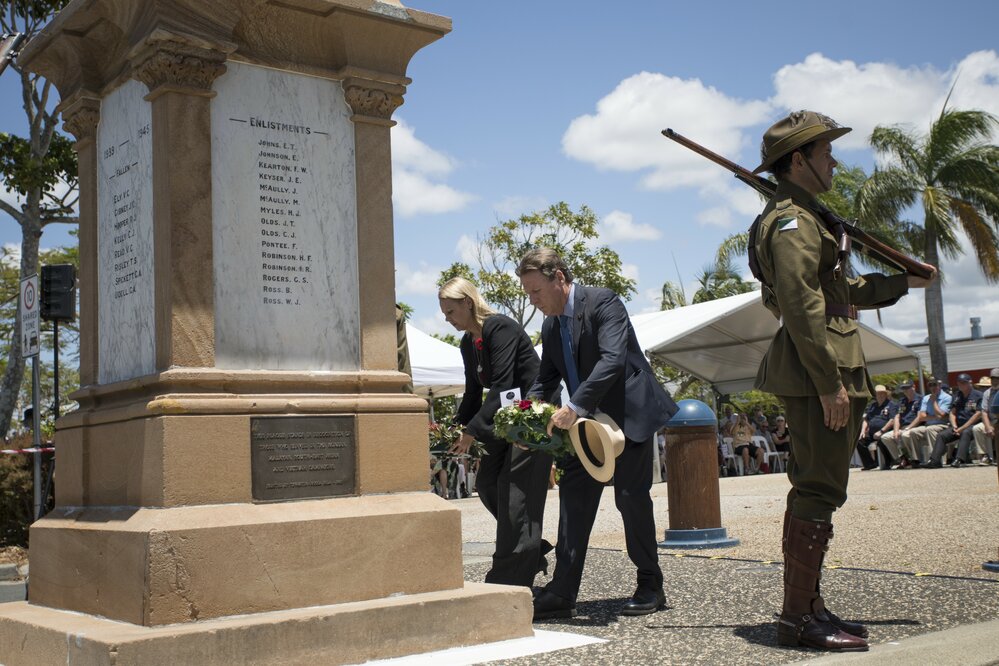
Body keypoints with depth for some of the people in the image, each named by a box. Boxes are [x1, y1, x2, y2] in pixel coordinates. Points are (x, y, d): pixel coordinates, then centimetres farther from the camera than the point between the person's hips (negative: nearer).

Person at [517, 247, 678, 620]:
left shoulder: (603, 303, -16)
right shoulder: (550, 327, 8)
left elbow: (613, 360, -28)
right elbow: (546, 380, 14)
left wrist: (575, 407, -34)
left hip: (630, 413, -7)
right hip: (587, 421, 7)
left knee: (631, 497, -3)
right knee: (574, 494, 0)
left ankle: (650, 587, 13)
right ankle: (562, 592, 0)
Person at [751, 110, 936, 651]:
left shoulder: (804, 218, 23)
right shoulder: (792, 220, -12)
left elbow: (841, 291, 32)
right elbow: (802, 306, -22)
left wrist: (901, 282, 35)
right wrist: (829, 382, -24)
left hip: (821, 376, 11)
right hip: (818, 373, -11)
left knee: (815, 489, 14)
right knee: (820, 490, -10)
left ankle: (806, 606, 22)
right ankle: (798, 619, -6)